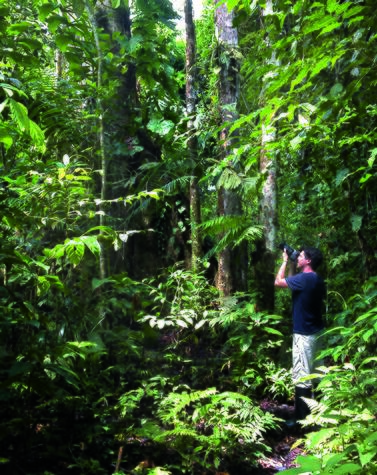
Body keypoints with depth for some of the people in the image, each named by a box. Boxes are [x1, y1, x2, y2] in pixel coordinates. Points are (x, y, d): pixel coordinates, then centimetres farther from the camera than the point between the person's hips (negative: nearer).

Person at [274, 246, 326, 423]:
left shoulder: (304, 278, -20)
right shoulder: (317, 280, 8)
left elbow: (278, 282, -10)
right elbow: (292, 282, 20)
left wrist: (285, 261, 0)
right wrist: (291, 265, 14)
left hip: (304, 334, -10)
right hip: (316, 331, 10)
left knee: (301, 377, -4)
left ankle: (301, 417, 2)